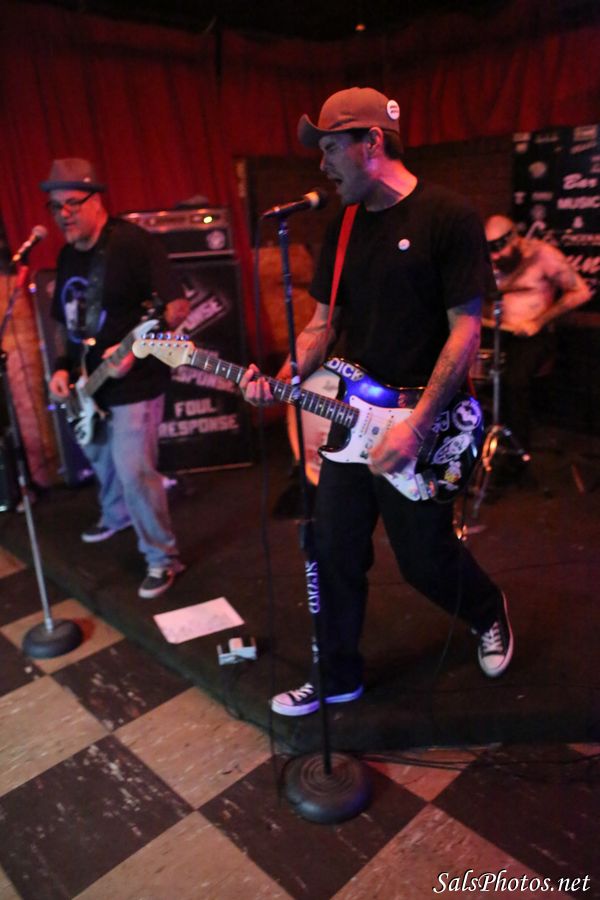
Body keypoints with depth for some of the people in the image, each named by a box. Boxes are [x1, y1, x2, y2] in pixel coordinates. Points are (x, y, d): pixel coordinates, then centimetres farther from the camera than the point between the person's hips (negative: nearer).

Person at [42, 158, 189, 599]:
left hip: (133, 384, -8)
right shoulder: (67, 255, 11)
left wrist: (134, 347, -27)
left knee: (134, 473, -10)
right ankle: (116, 515, 52)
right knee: (101, 459, 24)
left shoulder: (133, 241, -14)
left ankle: (163, 558, 7)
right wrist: (62, 367, 4)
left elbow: (177, 306, -18)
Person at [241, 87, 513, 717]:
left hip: (418, 427, -6)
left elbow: (464, 328, -13)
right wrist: (282, 381, -6)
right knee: (336, 556, 10)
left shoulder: (448, 217, -10)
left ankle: (490, 615, 41)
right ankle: (338, 678, 30)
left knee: (424, 559, 7)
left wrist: (416, 425, -20)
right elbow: (323, 322, 12)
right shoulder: (343, 227, 9)